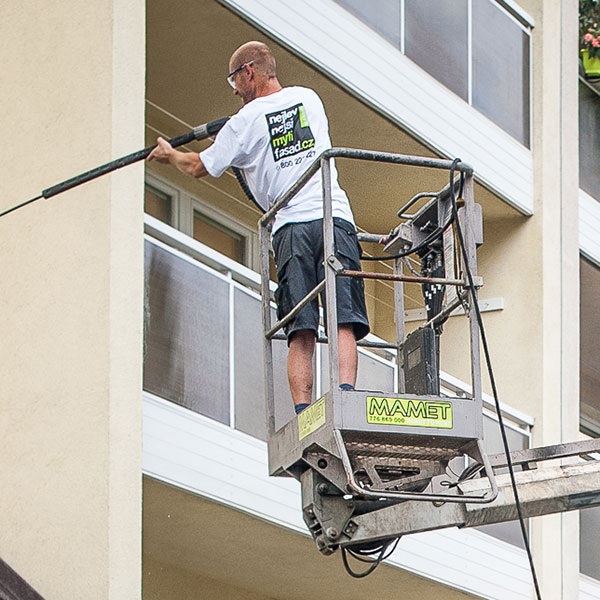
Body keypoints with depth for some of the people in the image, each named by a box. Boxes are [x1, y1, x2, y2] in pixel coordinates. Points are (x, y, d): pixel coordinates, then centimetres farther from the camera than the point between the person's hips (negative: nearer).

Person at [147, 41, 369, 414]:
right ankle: (345, 394, -29)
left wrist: (171, 155, 42)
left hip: (291, 226, -2)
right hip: (335, 217, 2)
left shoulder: (246, 121, 8)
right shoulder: (309, 98, 19)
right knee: (344, 323, -9)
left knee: (302, 333, -5)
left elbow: (200, 167, 21)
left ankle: (303, 412, -16)